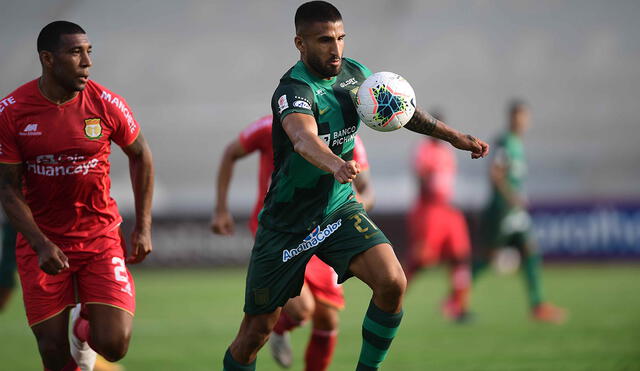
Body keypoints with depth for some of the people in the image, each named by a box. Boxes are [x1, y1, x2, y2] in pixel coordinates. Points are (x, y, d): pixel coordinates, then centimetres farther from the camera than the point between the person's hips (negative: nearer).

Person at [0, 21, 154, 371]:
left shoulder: (106, 105, -9)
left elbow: (140, 155, 8)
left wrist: (143, 227, 5)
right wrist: (41, 245, -20)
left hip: (100, 237, 0)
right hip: (41, 241, 0)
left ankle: (84, 327, 26)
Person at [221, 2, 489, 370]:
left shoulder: (353, 73, -3)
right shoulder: (294, 91, -25)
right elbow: (303, 137, -47)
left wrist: (453, 136, 13)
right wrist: (335, 165, -67)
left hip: (340, 208, 5)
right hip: (287, 225, -5)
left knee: (393, 283, -19)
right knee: (257, 331, 0)